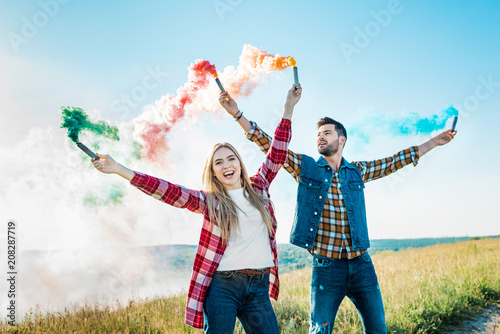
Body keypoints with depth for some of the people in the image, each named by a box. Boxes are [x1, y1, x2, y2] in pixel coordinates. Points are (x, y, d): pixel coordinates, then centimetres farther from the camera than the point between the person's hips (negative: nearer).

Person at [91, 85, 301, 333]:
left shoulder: (257, 189, 11)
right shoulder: (209, 201, 1)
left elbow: (277, 154, 16)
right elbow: (168, 191, -7)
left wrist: (288, 109, 19)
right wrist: (119, 169, -14)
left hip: (259, 287, 3)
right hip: (222, 286, -3)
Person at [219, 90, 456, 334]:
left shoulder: (357, 171, 10)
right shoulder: (305, 167, 3)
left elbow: (393, 163, 17)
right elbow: (270, 145, -2)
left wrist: (435, 141, 20)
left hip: (361, 265, 3)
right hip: (326, 267, -2)